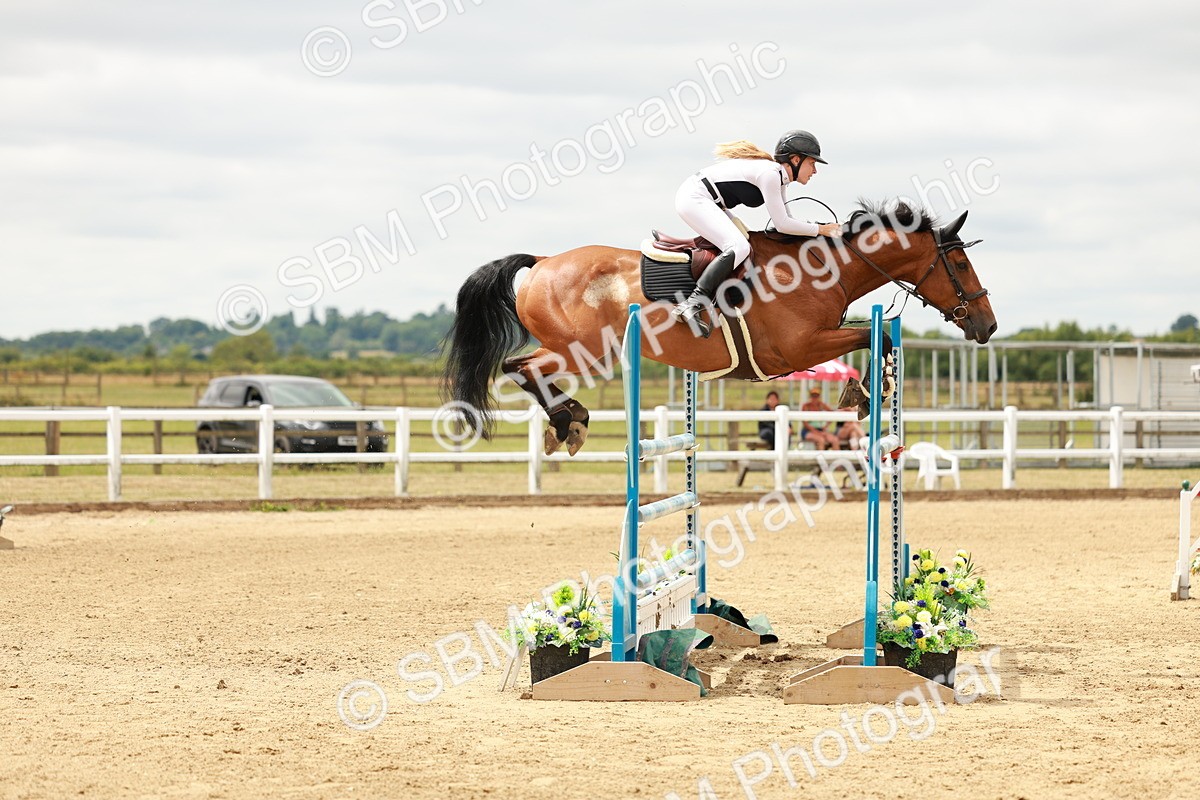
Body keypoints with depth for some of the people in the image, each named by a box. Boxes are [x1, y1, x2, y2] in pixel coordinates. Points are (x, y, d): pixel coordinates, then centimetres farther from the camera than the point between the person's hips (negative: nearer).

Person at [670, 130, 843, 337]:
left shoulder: (779, 177, 13)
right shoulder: (770, 173, -18)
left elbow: (786, 219, 22)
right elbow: (781, 225, -18)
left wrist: (824, 228, 12)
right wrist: (820, 230, -8)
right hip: (693, 198, -11)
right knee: (739, 247, -26)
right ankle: (692, 305, -35)